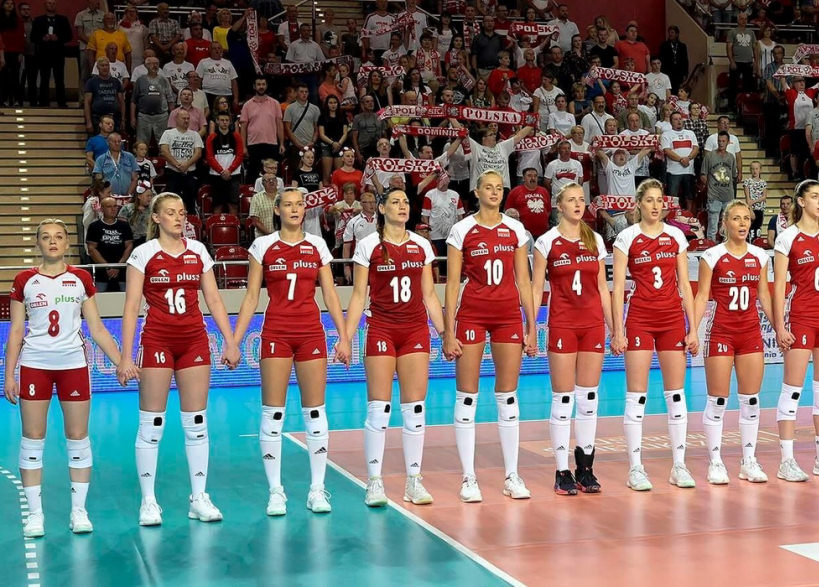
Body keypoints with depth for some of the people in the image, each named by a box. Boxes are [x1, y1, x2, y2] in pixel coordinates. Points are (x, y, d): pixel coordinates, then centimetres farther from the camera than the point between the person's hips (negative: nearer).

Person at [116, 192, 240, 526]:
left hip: (194, 341, 3)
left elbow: (213, 300, 10)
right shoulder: (143, 253, -2)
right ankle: (148, 501, 9)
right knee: (151, 424, 0)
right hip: (157, 341, -3)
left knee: (196, 422, 5)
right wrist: (126, 356, -10)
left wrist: (230, 342, 3)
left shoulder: (198, 251, 7)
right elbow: (131, 307, -5)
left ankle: (199, 499, 13)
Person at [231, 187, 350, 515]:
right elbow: (251, 297, 5)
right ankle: (275, 491, 6)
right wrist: (234, 340, -1)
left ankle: (317, 490, 9)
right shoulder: (263, 246, 3)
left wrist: (343, 336, 1)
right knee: (272, 413, -1)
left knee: (315, 411, 2)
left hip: (311, 333, 1)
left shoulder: (317, 245, 7)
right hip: (276, 334, -1)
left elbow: (330, 295, 8)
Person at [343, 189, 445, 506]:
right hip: (381, 330, -3)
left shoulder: (421, 245, 9)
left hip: (416, 331, 3)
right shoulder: (368, 245, 1)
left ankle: (414, 480, 9)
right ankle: (374, 482, 3)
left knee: (415, 407, 2)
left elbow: (429, 295, 13)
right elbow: (359, 295, 1)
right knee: (379, 406, -4)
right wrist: (346, 336, -6)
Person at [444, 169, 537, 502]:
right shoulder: (462, 230, -1)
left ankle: (512, 475, 13)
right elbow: (452, 283, -2)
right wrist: (449, 331, -7)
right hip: (471, 315, -3)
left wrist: (531, 327, 6)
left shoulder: (515, 230, 7)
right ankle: (469, 478, 6)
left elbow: (523, 281, 10)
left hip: (508, 315, 3)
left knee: (508, 396, 6)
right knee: (467, 396, -1)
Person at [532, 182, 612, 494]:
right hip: (562, 325, -3)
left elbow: (602, 286, 13)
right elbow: (536, 289, -1)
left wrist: (613, 325, 9)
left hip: (593, 323, 4)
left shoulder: (596, 240, 9)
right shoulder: (547, 242, -1)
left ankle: (585, 468, 15)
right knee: (562, 398, -2)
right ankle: (562, 472, 4)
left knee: (589, 397, 6)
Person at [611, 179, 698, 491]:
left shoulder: (676, 236, 8)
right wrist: (617, 331, -9)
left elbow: (684, 284, 9)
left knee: (676, 394, 5)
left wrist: (693, 328, 4)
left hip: (673, 318, 3)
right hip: (640, 318, -3)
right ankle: (636, 469, 3)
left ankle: (679, 466, 12)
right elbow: (618, 286, -3)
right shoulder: (627, 237, -1)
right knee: (637, 395, -3)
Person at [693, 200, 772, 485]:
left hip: (751, 332, 4)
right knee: (717, 400, -1)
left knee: (751, 399, 6)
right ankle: (715, 463, 7)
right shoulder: (712, 256, -4)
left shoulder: (759, 256, 7)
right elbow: (702, 295, -5)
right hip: (720, 332, -4)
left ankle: (749, 461, 15)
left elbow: (764, 296, 13)